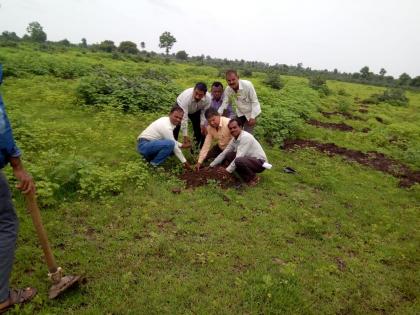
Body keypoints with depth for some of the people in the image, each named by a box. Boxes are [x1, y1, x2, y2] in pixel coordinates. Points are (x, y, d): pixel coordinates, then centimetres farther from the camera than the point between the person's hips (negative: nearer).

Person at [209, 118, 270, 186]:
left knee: (239, 161, -35)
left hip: (260, 162, -9)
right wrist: (211, 165, 7)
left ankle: (254, 178, -6)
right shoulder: (234, 139, 3)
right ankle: (247, 177, 1)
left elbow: (239, 157, -27)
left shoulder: (246, 137, -23)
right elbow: (223, 153, 10)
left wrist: (228, 170, -21)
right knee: (228, 155, -2)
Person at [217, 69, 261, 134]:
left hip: (250, 113, -5)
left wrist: (253, 117, -25)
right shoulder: (227, 90, -16)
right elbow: (224, 103, -10)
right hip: (240, 113, 5)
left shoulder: (247, 85, -29)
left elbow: (254, 101, -22)